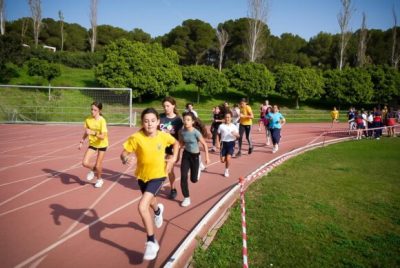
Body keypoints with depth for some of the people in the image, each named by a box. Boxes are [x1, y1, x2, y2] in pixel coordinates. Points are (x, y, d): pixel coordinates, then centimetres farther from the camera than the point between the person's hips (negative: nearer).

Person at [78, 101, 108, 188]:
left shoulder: (102, 121, -24)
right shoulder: (88, 119, -10)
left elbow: (103, 136, -31)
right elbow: (86, 133, 6)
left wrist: (93, 133, -44)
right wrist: (81, 142, 2)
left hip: (102, 144, -4)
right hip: (92, 144, 4)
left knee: (98, 165, 1)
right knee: (85, 163, -11)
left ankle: (99, 179, 33)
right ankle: (93, 170, 25)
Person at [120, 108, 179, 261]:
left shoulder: (164, 136, -16)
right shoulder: (136, 138, -20)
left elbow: (176, 143, 5)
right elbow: (124, 152, -16)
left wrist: (174, 158, -7)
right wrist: (125, 159, -38)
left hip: (158, 175, -3)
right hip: (142, 175, 3)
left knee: (142, 206, -20)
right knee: (150, 201, 28)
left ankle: (151, 242, -2)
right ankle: (158, 210, 69)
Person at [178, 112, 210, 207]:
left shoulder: (196, 132, -23)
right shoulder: (181, 131, -11)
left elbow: (204, 144, -13)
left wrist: (207, 157, -10)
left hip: (195, 155, -3)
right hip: (186, 154, 3)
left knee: (194, 179, 9)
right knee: (183, 176, -11)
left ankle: (198, 168, 45)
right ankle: (186, 198, 5)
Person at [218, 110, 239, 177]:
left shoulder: (234, 126, -1)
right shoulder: (221, 126, -2)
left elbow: (238, 136, -1)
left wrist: (235, 134, -23)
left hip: (231, 143, -1)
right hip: (224, 143, 1)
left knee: (228, 158, -14)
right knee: (222, 160, 1)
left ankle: (226, 170, 13)